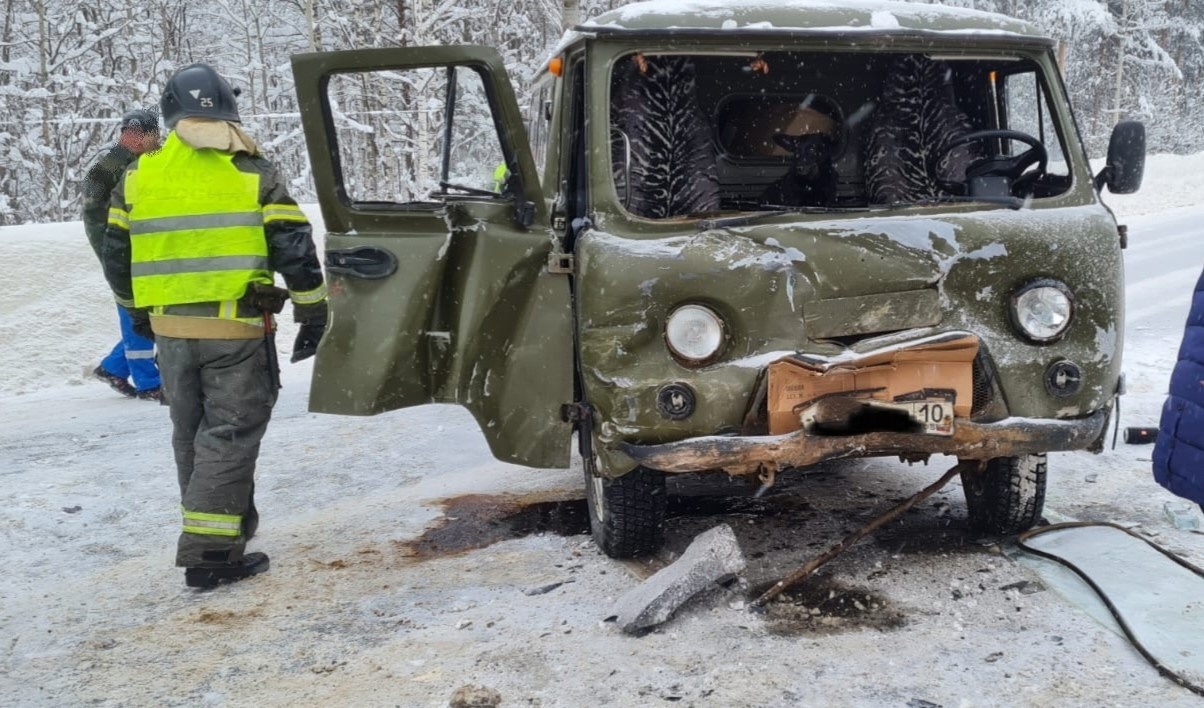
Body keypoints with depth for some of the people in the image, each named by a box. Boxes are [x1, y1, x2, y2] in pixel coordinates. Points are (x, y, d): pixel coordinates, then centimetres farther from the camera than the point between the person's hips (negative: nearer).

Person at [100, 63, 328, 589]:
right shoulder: (254, 174, -3)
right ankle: (210, 550, -2)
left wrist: (138, 310, 27)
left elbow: (117, 257, 12)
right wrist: (313, 313, 3)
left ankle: (227, 522, 30)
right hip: (237, 328, -4)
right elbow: (295, 252, -7)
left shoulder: (138, 177, 7)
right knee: (231, 434, 1)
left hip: (169, 329, 4)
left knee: (192, 435, 18)